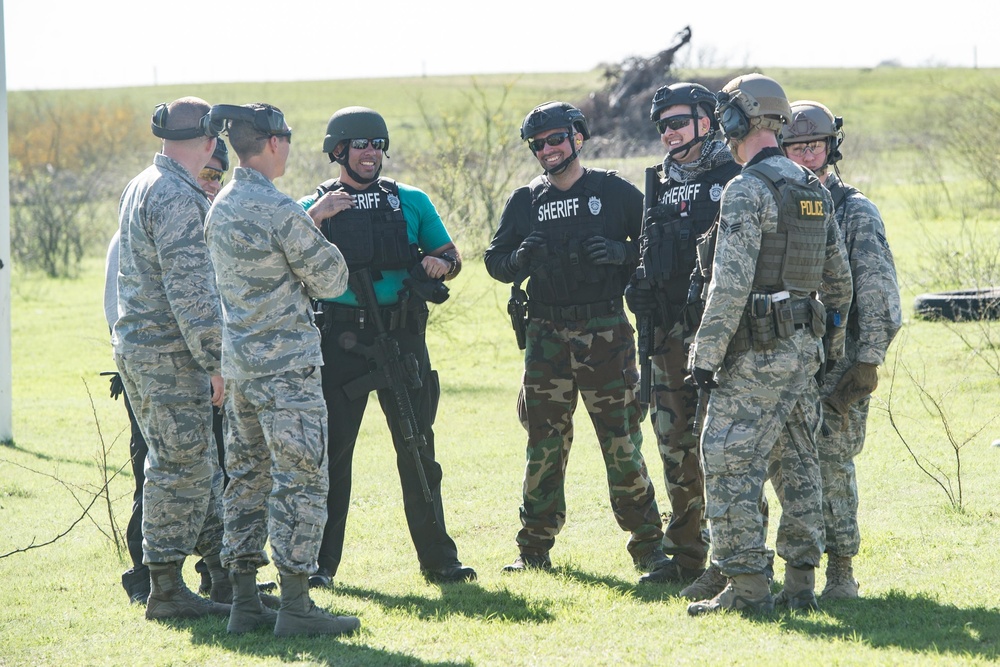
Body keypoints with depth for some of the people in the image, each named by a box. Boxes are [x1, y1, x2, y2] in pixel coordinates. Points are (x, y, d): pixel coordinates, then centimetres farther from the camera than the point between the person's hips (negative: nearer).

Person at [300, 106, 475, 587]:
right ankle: (321, 562, 7)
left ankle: (438, 559, 9)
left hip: (402, 336, 1)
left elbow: (450, 254, 17)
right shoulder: (315, 207, 5)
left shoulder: (411, 203, 11)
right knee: (331, 452, 1)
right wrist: (313, 220, -19)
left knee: (417, 450, 3)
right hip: (340, 342, -1)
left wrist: (441, 264, -6)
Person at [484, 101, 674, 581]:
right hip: (546, 337, 3)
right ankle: (535, 547, 12)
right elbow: (495, 260, 14)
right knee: (544, 443, 5)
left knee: (622, 441, -3)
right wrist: (519, 259, -8)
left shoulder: (614, 191, 2)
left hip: (605, 333, -3)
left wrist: (621, 253, -14)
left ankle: (648, 545, 3)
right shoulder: (524, 202, 11)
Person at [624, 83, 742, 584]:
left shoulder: (735, 179, -3)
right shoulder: (662, 184, 19)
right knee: (676, 444, 10)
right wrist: (639, 285, 9)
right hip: (671, 331, 7)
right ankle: (684, 555, 17)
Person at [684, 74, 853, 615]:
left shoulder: (748, 190, -14)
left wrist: (707, 355, -16)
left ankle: (746, 586, -7)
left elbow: (731, 284, -20)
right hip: (804, 347, 9)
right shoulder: (814, 190, 13)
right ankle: (800, 583, 14)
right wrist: (833, 344, 26)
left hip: (756, 352, -9)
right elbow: (839, 279, 18)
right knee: (797, 466, 12)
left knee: (731, 466, -5)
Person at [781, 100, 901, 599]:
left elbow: (879, 294, -7)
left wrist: (869, 362, -14)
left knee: (833, 464, -7)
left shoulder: (856, 213, -2)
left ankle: (842, 571, -1)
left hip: (838, 361, -5)